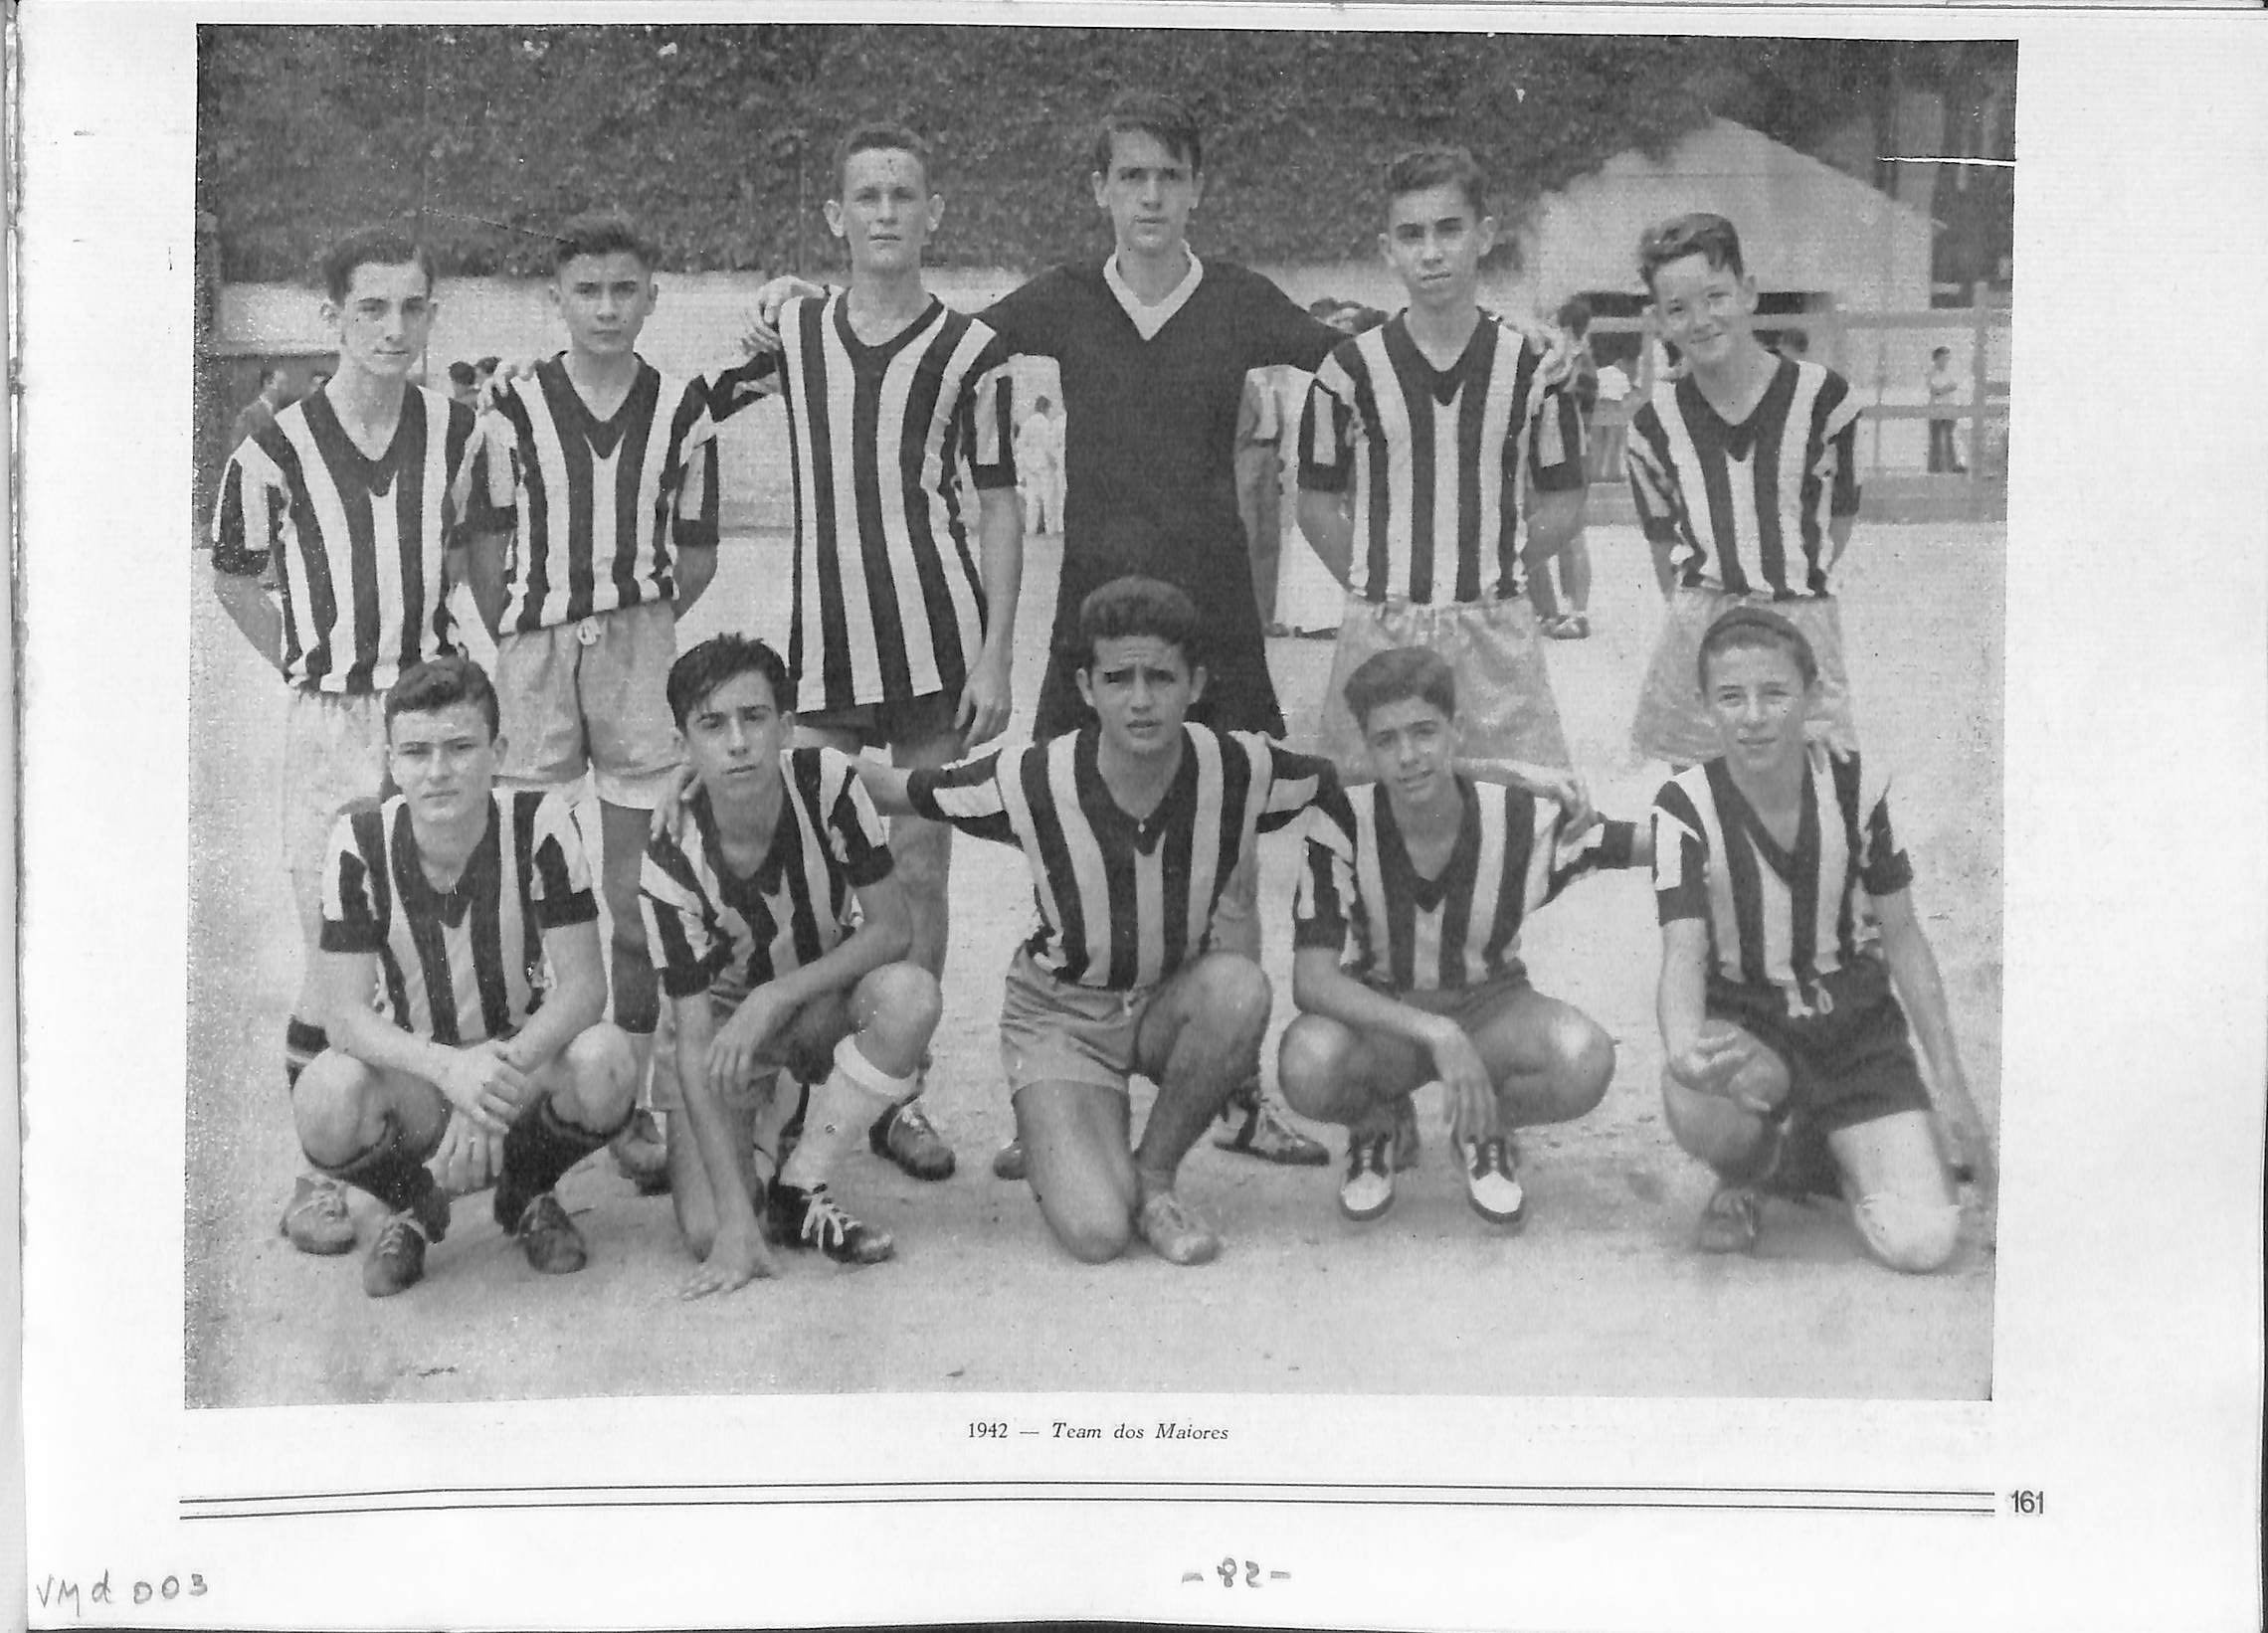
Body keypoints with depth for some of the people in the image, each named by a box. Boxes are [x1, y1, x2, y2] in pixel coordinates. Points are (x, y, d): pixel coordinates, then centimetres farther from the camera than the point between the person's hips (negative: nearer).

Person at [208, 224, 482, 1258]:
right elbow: (233, 581, 6)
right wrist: (311, 665, 4)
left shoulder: (459, 433, 0)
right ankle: (318, 1173, 13)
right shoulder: (275, 452, -9)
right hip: (330, 726, -3)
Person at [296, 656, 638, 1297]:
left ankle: (528, 1193, 3)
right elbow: (346, 1014, -19)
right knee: (327, 1096, -33)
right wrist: (451, 1069, -38)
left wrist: (502, 1069, -36)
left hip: (524, 1059, 0)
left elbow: (583, 986, -18)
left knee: (604, 1062, -33)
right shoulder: (361, 843, -16)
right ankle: (409, 1208, 4)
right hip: (414, 1069, 0)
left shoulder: (540, 824, -17)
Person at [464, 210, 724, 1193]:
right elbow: (487, 541, 6)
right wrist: (519, 644, 0)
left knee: (638, 899, 3)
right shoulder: (512, 409, 1)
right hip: (533, 655, 0)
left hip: (641, 658, 1)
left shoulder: (682, 410, 4)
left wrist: (635, 629, 2)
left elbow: (696, 554, 11)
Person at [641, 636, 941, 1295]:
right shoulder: (670, 865, -25)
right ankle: (765, 1120, 15)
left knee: (910, 996, -35)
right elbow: (694, 1041, -27)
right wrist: (736, 1222, -33)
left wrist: (773, 999, -29)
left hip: (830, 994, 2)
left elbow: (892, 931, -17)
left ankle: (799, 1191, -14)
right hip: (731, 1018, -1)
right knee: (705, 1232, -21)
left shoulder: (826, 782, -23)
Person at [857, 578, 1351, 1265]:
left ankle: (1153, 1173, -8)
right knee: (1096, 1233, -23)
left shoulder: (1241, 769, -20)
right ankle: (1051, 1135, 15)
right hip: (1061, 1009, -3)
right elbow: (897, 790, -9)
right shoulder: (1030, 783, -24)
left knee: (1238, 985, -35)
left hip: (1174, 1000, 3)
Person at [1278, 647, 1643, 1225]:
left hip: (1489, 1008, 1)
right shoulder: (1340, 827, -21)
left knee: (1585, 1059, -32)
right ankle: (1377, 1126, 4)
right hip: (1379, 1015, -1)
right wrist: (1437, 1034, -39)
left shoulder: (1523, 820, -19)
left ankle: (1484, 1131, 4)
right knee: (1308, 1064, -36)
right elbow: (1311, 981, -29)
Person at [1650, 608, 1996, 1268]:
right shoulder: (1685, 807, -14)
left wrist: (1952, 1085, -1)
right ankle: (1745, 1178, -1)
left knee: (1923, 1244, -16)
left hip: (1857, 1026, 2)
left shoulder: (1857, 786, -8)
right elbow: (1684, 952, -23)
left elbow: (1903, 936, 1)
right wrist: (1683, 1048, -46)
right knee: (1695, 1097, -40)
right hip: (1745, 1023, -2)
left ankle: (1829, 1156, 20)